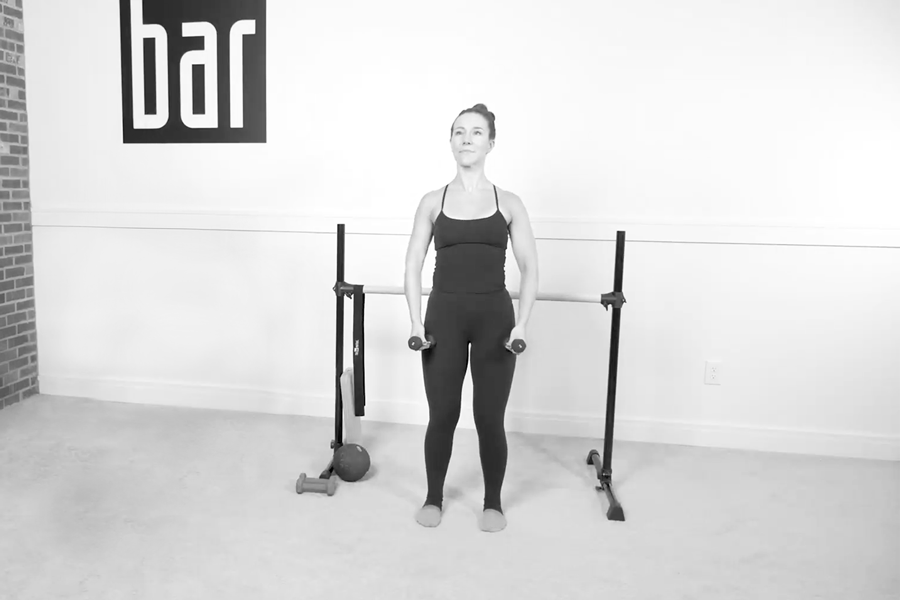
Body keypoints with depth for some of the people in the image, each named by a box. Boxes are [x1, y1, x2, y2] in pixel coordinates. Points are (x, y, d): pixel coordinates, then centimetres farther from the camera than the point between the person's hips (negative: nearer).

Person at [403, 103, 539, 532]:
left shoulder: (509, 203, 5)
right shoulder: (432, 202, 6)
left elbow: (529, 268, 3)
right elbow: (413, 266, 5)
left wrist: (521, 323, -9)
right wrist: (416, 321, -6)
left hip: (494, 317, 0)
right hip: (444, 316, 1)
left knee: (490, 418, 5)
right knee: (442, 415, 8)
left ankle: (493, 502, 27)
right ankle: (433, 498, 30)